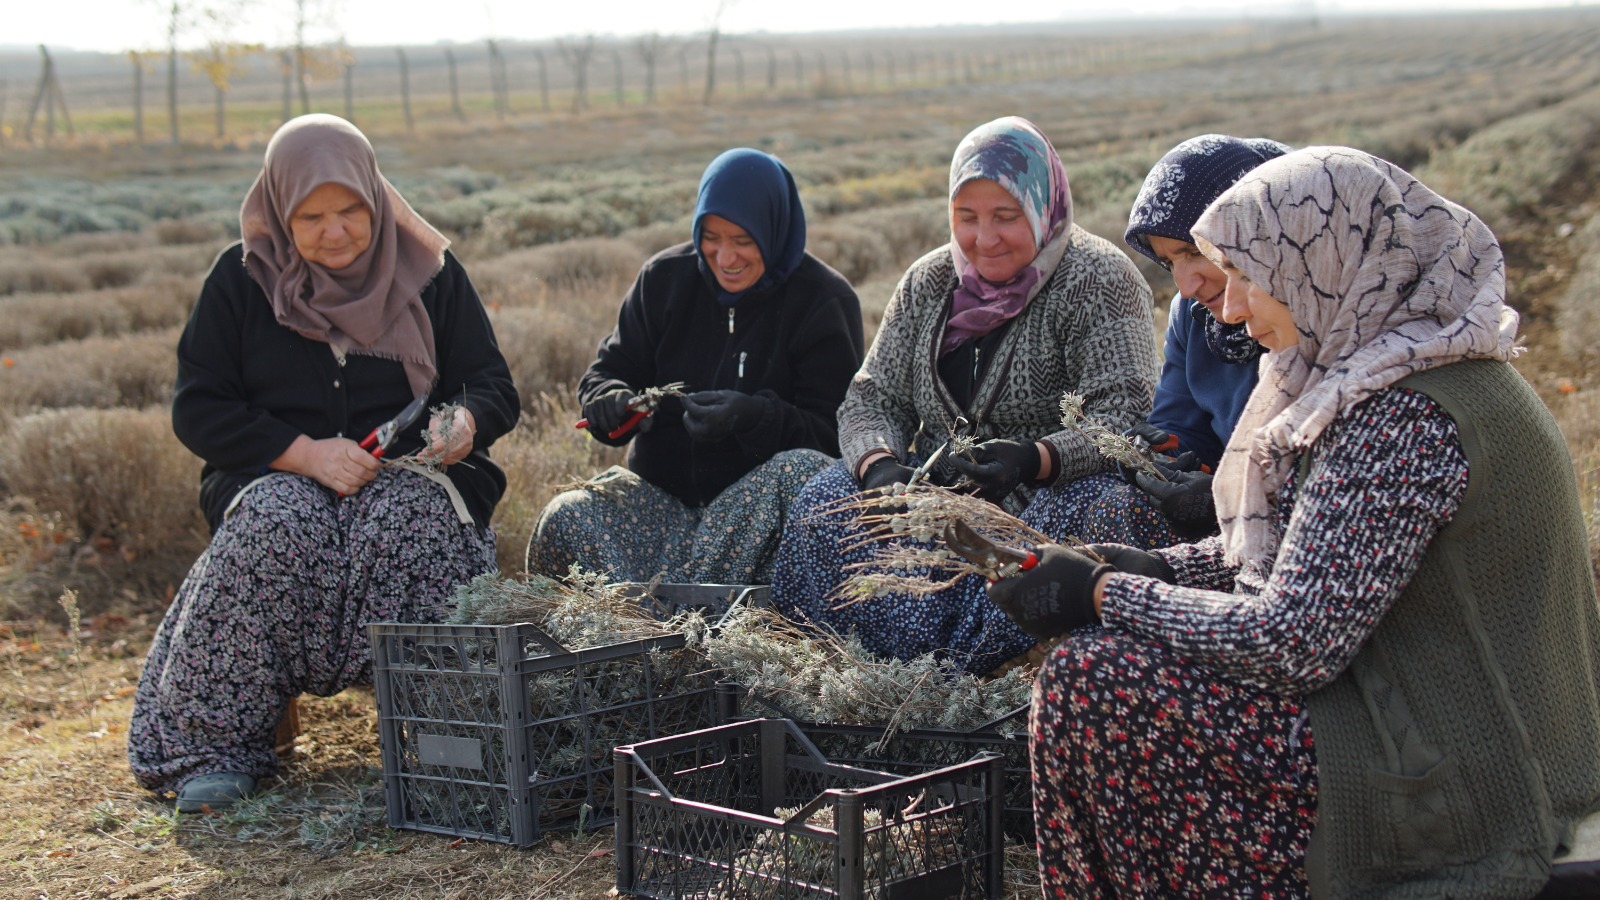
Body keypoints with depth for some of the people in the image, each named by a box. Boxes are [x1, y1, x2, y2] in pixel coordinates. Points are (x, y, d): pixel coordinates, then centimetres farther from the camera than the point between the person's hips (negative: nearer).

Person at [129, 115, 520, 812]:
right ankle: (218, 743, -26)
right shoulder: (242, 278, 4)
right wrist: (303, 453, -16)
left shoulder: (428, 271, 6)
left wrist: (465, 423, -20)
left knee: (415, 518, -35)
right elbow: (197, 409, 0)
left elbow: (494, 387, 6)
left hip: (408, 474, 0)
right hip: (276, 479, 0)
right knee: (277, 527, -35)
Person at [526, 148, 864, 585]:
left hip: (761, 494, -2)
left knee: (804, 470, -37)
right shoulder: (665, 277, 7)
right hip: (661, 491, 3)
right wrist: (610, 401, -15)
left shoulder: (824, 301, -3)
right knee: (565, 520, -24)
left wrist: (752, 417, -28)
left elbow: (832, 435, -9)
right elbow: (608, 372, 11)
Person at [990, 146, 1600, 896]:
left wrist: (1101, 594, -14)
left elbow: (1292, 643, -25)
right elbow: (1300, 553, 16)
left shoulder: (1406, 414, -23)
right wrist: (1143, 568, 2)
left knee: (1088, 686, -14)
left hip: (1455, 790, -10)